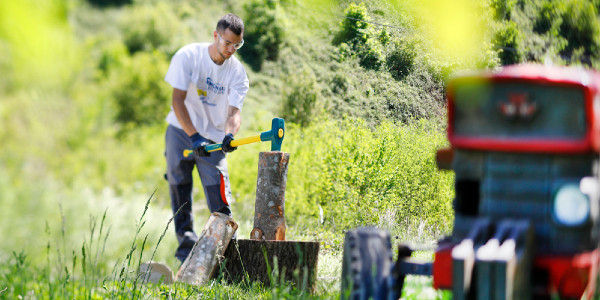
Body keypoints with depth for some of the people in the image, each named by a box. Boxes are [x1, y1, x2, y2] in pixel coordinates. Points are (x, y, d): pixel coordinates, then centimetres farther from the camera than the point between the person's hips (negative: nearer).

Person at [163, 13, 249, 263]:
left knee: (220, 199, -10)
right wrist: (194, 136, -27)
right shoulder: (189, 55, -13)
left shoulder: (237, 73, -6)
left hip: (213, 138, 1)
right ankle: (186, 248, 8)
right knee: (180, 193, 0)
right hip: (181, 130, -1)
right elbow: (178, 99, -17)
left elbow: (234, 111, -15)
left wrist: (230, 134, -37)